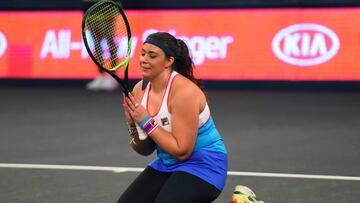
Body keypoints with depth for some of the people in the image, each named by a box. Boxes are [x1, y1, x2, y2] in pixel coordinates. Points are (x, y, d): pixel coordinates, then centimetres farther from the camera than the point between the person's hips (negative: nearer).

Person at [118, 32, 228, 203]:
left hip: (203, 165, -7)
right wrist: (134, 126, -15)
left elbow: (182, 151, -23)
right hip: (166, 164, 7)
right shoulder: (140, 89, -1)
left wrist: (146, 122, -23)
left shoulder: (185, 91, -23)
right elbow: (145, 150, 5)